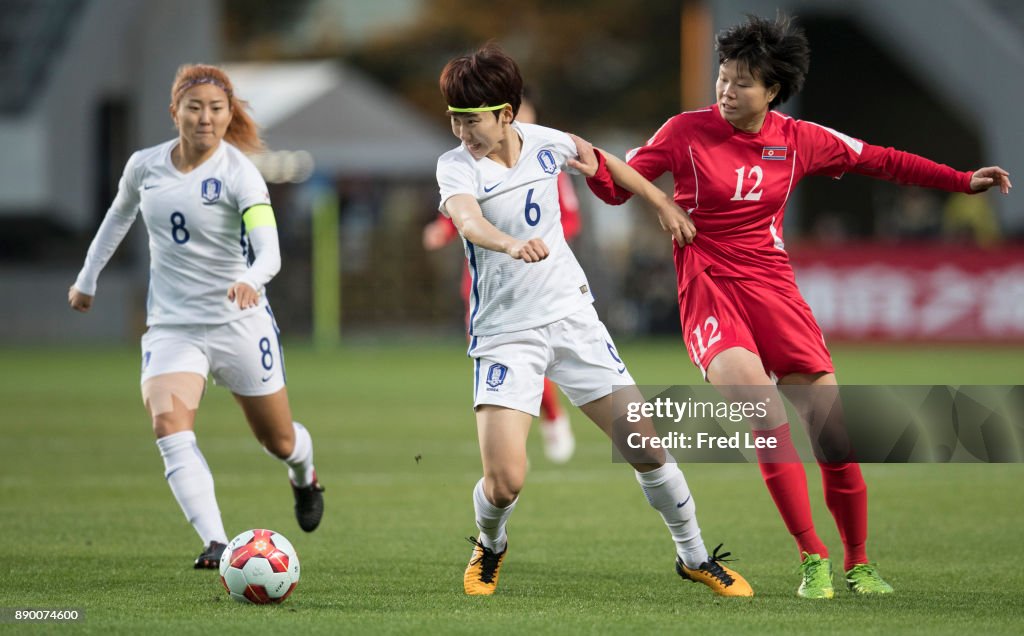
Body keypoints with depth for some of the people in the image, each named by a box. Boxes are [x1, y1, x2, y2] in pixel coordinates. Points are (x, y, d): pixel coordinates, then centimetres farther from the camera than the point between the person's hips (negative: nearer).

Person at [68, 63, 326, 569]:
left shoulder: (238, 173, -15)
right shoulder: (144, 166, -2)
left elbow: (269, 251, -27)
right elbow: (119, 214, 21)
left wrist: (250, 281, -48)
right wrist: (87, 278, 28)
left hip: (239, 323, -2)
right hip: (171, 327, 2)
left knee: (279, 442, 13)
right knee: (168, 424, -25)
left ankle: (304, 477, 51)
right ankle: (215, 543, -30)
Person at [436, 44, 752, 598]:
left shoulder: (544, 143, -1)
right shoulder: (456, 166, -13)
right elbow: (467, 221, -35)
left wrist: (659, 200, 31)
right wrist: (512, 245, -56)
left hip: (572, 316, 3)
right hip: (504, 333, -3)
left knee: (648, 447, -1)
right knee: (504, 481, -16)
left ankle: (695, 557, 22)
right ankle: (489, 547, 20)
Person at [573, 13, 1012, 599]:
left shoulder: (800, 140, 3)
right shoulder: (687, 132, -3)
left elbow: (881, 161, 15)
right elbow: (620, 188, 1)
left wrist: (963, 181, 14)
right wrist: (596, 168, -21)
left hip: (772, 287, 3)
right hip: (709, 291, -3)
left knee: (835, 431, -3)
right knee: (760, 404, -28)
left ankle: (858, 565, 16)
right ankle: (812, 557, -22)